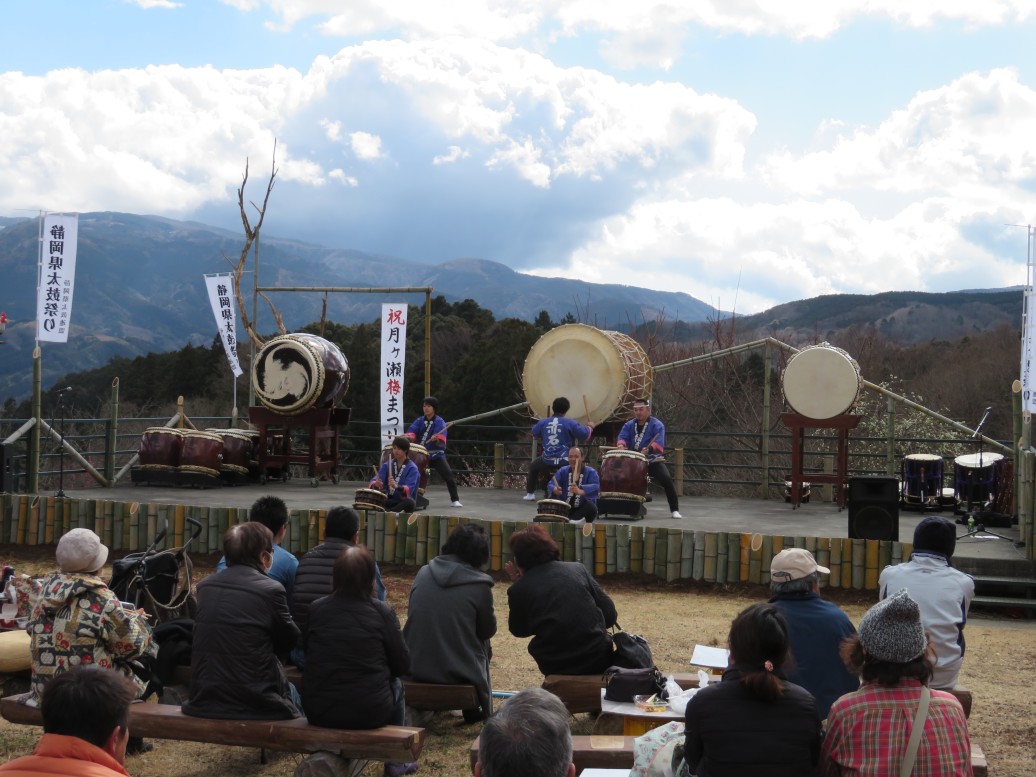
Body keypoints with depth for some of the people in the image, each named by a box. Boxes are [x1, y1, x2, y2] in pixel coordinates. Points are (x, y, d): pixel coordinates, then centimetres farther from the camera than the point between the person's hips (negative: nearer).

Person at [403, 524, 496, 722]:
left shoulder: (423, 572, 0)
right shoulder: (479, 586, -12)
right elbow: (488, 630, 1)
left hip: (414, 668, 4)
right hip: (459, 674, -4)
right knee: (484, 645, 26)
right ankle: (479, 712, 34)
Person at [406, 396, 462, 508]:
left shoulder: (439, 422, -5)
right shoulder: (419, 421, 6)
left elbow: (441, 440, -21)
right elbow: (411, 432, -9)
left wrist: (437, 439, -44)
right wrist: (410, 437, -33)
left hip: (436, 454, -3)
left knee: (448, 475, -15)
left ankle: (455, 500, -8)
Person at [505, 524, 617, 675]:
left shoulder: (518, 590, -3)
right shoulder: (577, 569, 2)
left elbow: (519, 631, 14)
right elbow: (610, 615, 3)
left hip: (557, 668, -1)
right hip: (599, 661, 1)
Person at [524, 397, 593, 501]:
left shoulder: (543, 422, 2)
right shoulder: (570, 423, -8)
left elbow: (534, 433, 22)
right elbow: (585, 434, -6)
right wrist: (590, 427, 15)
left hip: (547, 461, 2)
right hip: (565, 461, -2)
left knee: (533, 466, 31)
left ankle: (530, 493, 28)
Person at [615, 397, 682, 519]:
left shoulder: (657, 425, -7)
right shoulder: (629, 425, 9)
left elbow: (658, 443, -23)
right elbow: (622, 437, -8)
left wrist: (648, 449, -44)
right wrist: (621, 444, -33)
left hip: (653, 460, -4)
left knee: (666, 479, -25)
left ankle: (675, 510, -16)